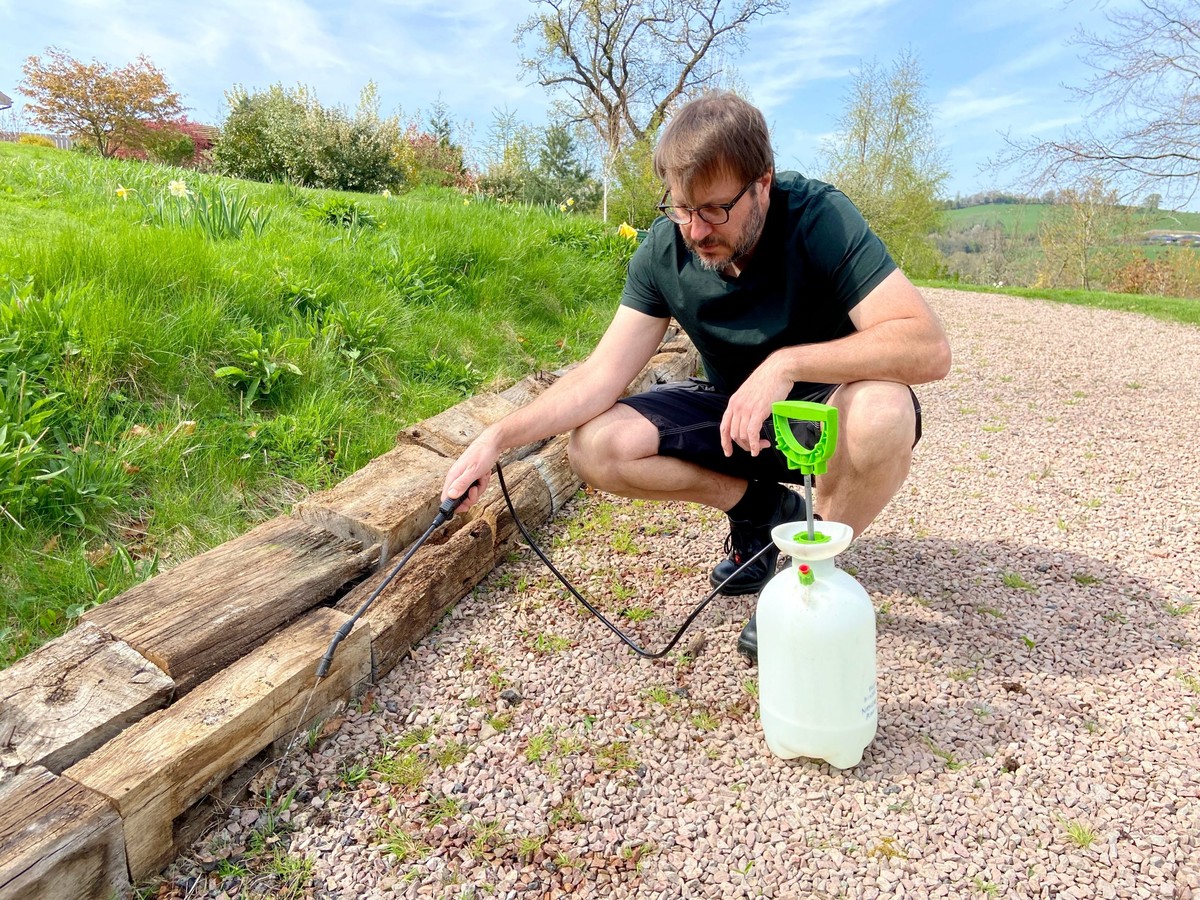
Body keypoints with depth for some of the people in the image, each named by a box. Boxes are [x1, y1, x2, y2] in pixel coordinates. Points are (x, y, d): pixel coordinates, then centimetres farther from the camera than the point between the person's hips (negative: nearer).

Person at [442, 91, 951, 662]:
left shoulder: (821, 219, -24)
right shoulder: (664, 249, -13)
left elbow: (928, 348, -32)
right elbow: (603, 373, -14)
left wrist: (786, 362, -41)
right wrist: (499, 437, -24)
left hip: (822, 411, -3)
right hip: (730, 411, 4)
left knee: (882, 414, -39)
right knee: (593, 445, -18)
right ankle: (764, 507, 2)